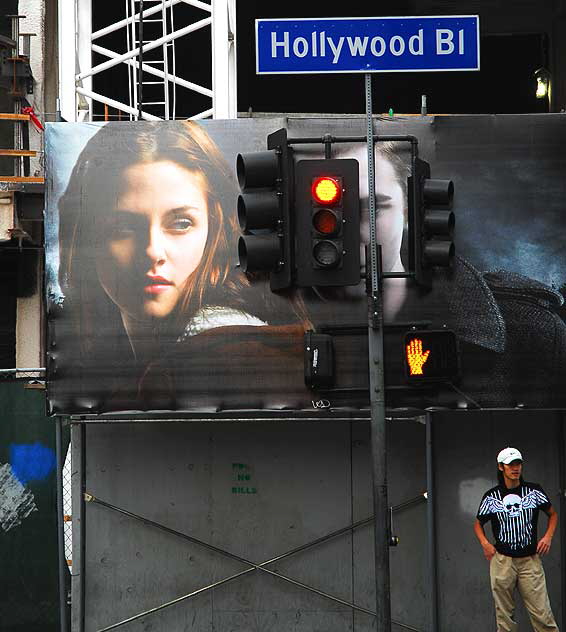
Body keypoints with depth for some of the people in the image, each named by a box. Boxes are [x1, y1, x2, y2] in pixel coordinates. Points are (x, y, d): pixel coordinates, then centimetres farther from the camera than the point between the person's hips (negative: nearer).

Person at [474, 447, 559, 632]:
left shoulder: (534, 491, 4)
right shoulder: (491, 496, 4)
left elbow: (552, 514, 17)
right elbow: (478, 523, 16)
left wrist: (548, 536, 0)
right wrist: (485, 543, -2)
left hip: (530, 560, -1)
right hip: (502, 560, 1)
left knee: (542, 614, -7)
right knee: (504, 615, 5)